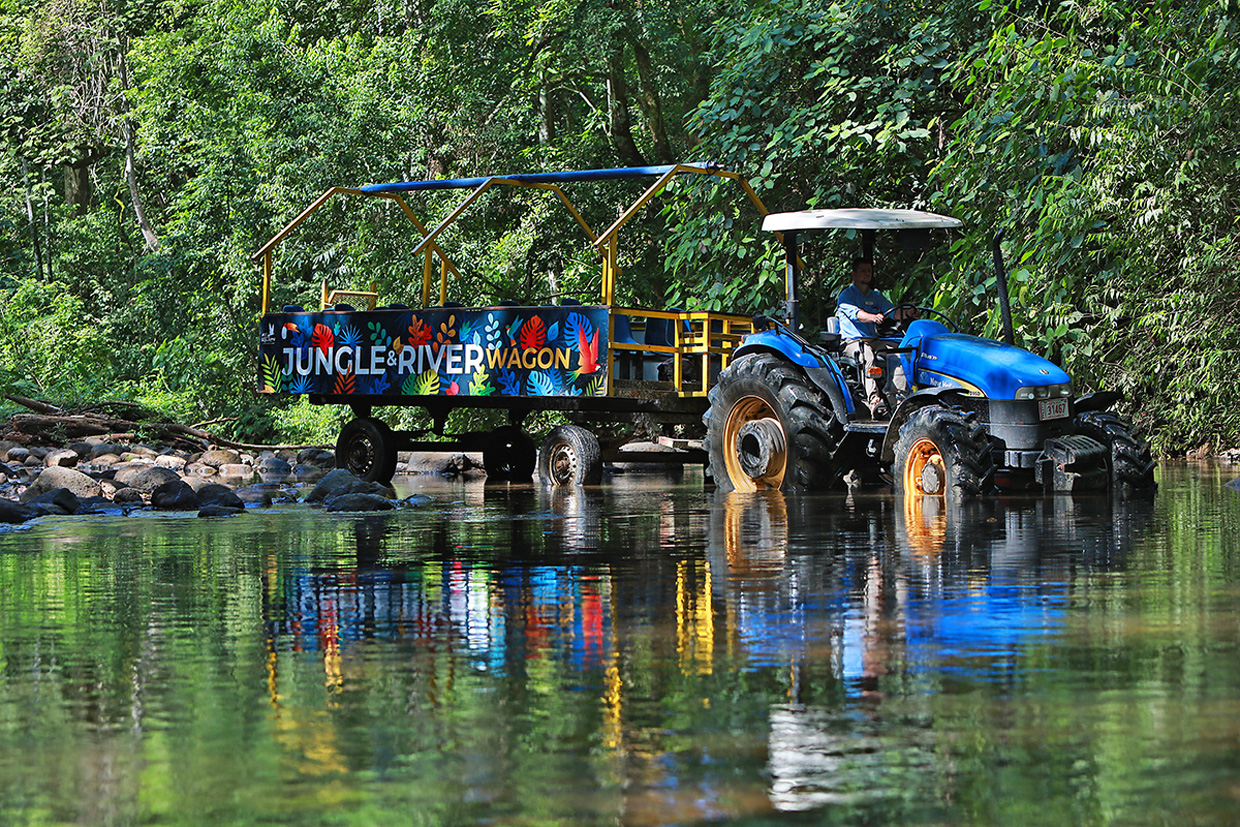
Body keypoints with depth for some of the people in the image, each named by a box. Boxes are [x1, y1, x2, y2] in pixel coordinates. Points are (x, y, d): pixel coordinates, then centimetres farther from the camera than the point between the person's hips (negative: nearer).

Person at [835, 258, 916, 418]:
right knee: (867, 355, -38)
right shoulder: (846, 295, 1)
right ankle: (874, 400, -53)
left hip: (873, 340, 6)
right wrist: (874, 317, -40)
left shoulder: (876, 296, 21)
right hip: (852, 341, -6)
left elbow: (892, 311, 5)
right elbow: (855, 313, -19)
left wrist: (906, 313, -20)